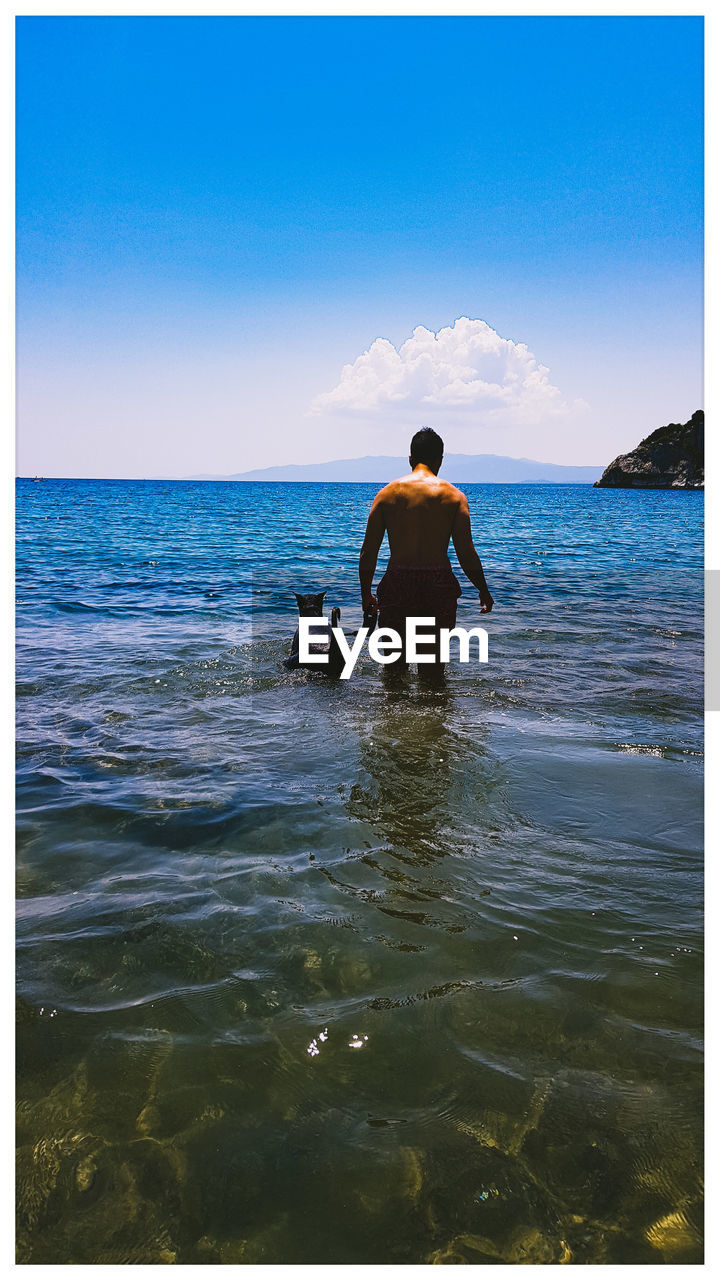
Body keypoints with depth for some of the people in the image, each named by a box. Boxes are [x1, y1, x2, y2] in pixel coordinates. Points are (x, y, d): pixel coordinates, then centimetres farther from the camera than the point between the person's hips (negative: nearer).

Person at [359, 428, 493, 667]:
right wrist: (484, 592, 10)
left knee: (394, 664, 11)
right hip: (439, 584, 0)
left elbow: (368, 553, 3)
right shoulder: (453, 495, 1)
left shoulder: (387, 493, 4)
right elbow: (466, 554, -4)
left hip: (396, 584, 1)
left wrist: (366, 595, 14)